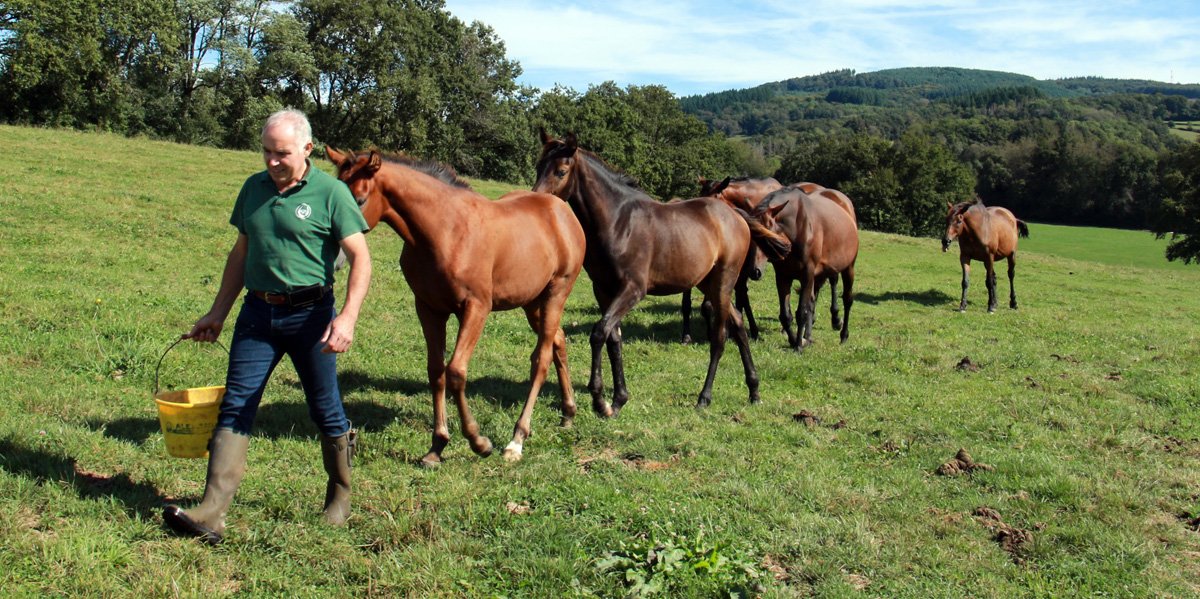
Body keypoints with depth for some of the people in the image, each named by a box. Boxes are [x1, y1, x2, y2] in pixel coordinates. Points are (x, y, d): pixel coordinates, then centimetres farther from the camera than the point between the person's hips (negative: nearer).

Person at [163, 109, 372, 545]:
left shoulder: (331, 193, -7)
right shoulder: (254, 188, 10)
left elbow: (360, 259, -12)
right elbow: (240, 254, 18)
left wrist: (347, 318, -24)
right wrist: (217, 313, 17)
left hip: (309, 315, -5)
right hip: (257, 312, 5)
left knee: (325, 410, 7)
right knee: (235, 407, -2)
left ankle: (340, 496, 27)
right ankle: (211, 514, -3)